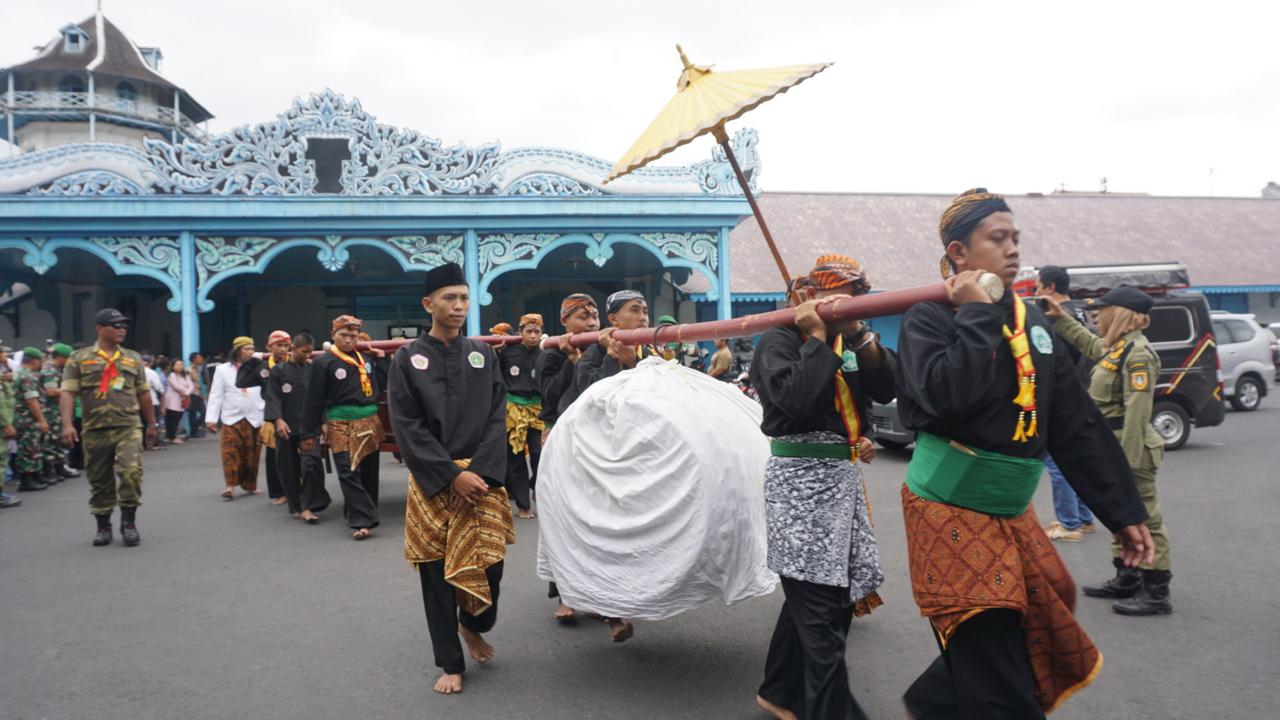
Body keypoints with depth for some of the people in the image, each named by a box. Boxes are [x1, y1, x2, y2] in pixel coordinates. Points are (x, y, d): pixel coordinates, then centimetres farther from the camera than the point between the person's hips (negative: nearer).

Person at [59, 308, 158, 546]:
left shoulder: (133, 358, 13)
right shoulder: (79, 359, 5)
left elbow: (143, 393, 19)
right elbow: (68, 393, -2)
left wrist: (151, 424, 20)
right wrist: (67, 424, -14)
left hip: (128, 427, 1)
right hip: (95, 430, -1)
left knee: (131, 472, -16)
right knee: (99, 482, 7)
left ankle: (128, 522, -2)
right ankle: (103, 527, 21)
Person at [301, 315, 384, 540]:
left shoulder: (365, 359, 13)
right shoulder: (323, 363, -4)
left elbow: (381, 385, 16)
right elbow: (314, 400, -5)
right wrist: (309, 434, -6)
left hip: (370, 423, 6)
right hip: (342, 425, -6)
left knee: (369, 472, 10)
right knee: (349, 473, -11)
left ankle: (354, 513, 24)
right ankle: (362, 521, -11)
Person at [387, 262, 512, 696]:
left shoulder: (483, 354, 6)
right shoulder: (408, 359, -2)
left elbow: (497, 418, 2)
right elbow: (407, 427, -7)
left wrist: (479, 473, -12)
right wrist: (451, 475, -14)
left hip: (481, 477, 2)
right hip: (432, 481, -2)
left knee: (489, 562, 0)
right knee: (437, 571, 4)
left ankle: (472, 625, 32)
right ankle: (451, 663, 20)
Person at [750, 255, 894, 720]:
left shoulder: (847, 343, 15)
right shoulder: (779, 342, -6)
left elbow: (886, 389, 2)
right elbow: (798, 399, -24)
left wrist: (858, 333, -6)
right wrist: (817, 338, -13)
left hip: (843, 476, 8)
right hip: (801, 480, -7)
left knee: (810, 597, 14)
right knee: (821, 608, -7)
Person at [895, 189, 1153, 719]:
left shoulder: (1031, 321, 8)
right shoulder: (928, 319, -10)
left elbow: (1078, 424, 9)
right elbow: (948, 395, -31)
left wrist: (1122, 510, 8)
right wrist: (977, 314, -19)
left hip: (1012, 514, 7)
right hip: (951, 512, -7)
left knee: (1038, 640, 16)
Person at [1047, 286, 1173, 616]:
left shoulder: (1138, 353, -18)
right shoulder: (1117, 347, 10)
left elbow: (1137, 411, -23)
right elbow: (1089, 344, 35)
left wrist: (1127, 461, -24)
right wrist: (1061, 317, 35)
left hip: (1130, 450, -10)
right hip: (1113, 447, 10)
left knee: (1143, 520, -2)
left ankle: (1157, 595, 5)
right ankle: (1126, 580, 31)